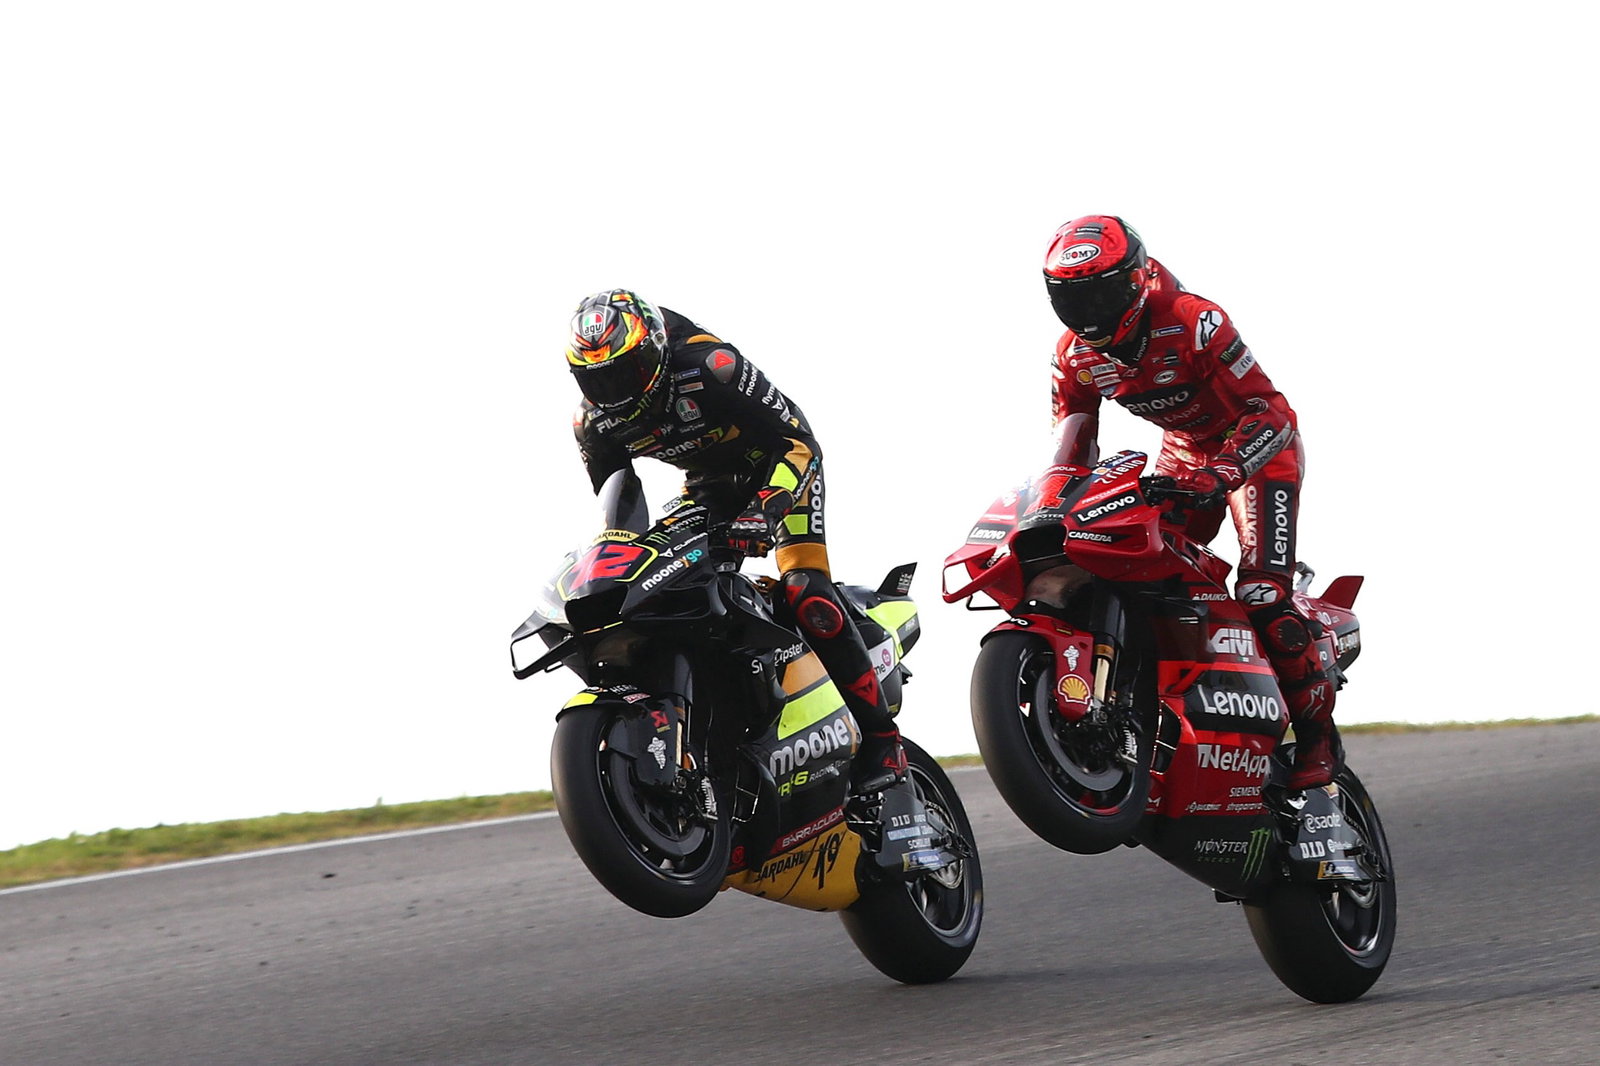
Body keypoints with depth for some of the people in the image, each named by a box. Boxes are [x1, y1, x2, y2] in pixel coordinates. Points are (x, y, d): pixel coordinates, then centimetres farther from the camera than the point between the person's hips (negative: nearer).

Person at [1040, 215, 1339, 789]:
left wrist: (1223, 472, -47)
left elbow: (1272, 412, -32)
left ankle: (1316, 731, -9)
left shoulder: (1193, 323, -30)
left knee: (1263, 594, -21)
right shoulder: (1075, 354, -9)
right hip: (1184, 455, 7)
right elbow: (1071, 443, -1)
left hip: (1259, 446, -7)